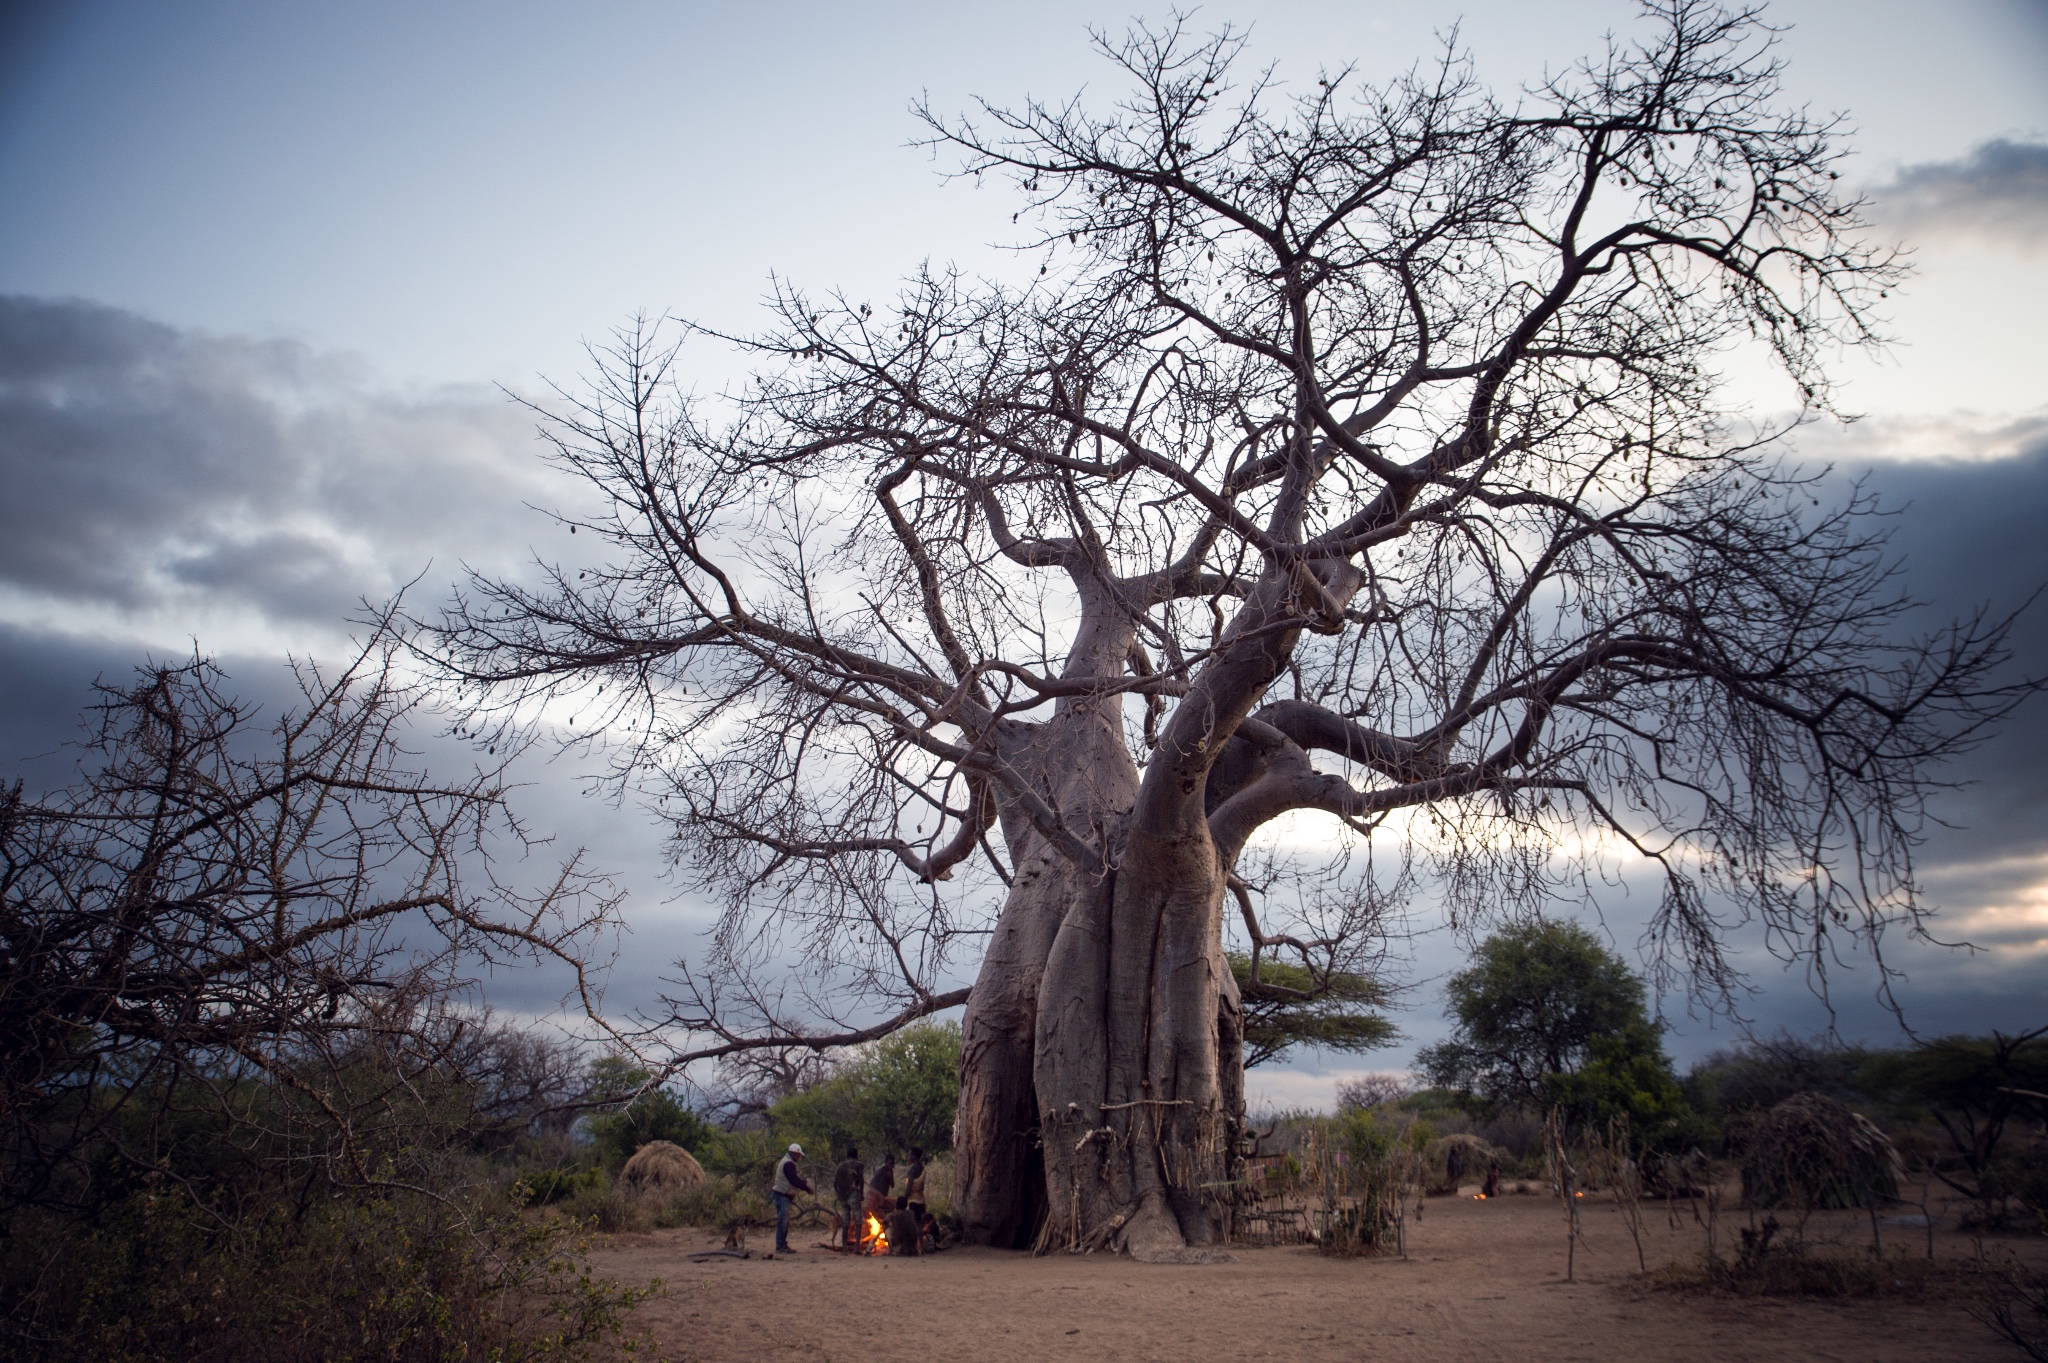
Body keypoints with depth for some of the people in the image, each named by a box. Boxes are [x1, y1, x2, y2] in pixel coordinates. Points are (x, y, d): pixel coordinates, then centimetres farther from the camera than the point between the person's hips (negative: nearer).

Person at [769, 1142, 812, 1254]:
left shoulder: (788, 1162, 17)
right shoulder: (788, 1164, -17)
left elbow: (795, 1179, 22)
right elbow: (795, 1181, -21)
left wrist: (804, 1182, 9)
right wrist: (807, 1188, -13)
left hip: (784, 1196, 11)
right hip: (782, 1195, -11)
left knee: (785, 1222, 13)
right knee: (782, 1222, -9)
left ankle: (783, 1246, 17)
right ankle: (780, 1247, -7)